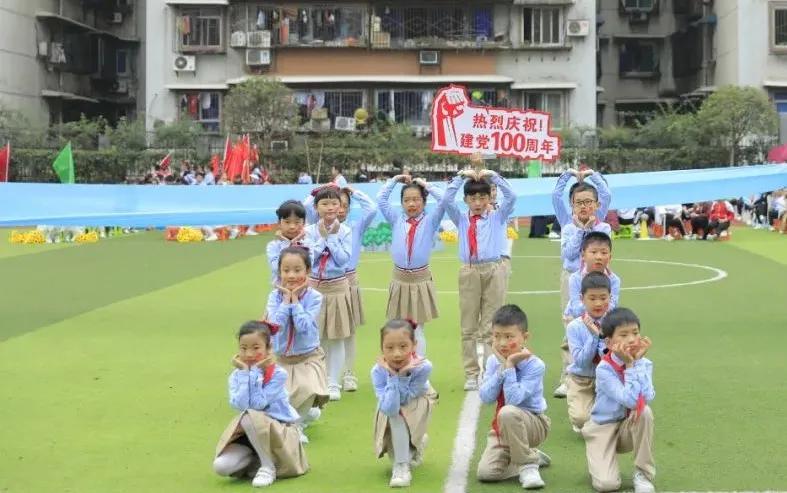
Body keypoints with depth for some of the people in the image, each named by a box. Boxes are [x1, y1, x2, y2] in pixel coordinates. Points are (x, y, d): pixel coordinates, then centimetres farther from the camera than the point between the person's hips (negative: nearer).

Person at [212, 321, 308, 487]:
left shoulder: (278, 374, -12)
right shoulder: (236, 375, -1)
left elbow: (258, 405, -22)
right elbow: (240, 406, -19)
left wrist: (255, 371, -19)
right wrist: (244, 372, -17)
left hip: (280, 433, -4)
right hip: (248, 436, 4)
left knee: (250, 417, -37)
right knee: (221, 466, -23)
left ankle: (268, 466, -17)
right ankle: (255, 458, 7)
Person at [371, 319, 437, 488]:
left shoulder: (423, 367, -34)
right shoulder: (378, 371, -31)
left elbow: (404, 400, -29)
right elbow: (390, 409, -39)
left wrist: (402, 375, -40)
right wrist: (392, 376, -42)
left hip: (418, 406, -3)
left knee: (399, 411, -30)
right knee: (393, 413, -26)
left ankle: (401, 466, -15)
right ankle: (414, 446, 8)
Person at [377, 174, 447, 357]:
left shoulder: (430, 221, 1)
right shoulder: (396, 220, 7)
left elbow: (444, 200, -11)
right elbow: (381, 199, 4)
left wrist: (426, 185, -1)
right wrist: (395, 180, 7)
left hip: (421, 280, -2)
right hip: (399, 279, 2)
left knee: (418, 330, 2)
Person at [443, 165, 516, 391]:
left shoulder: (497, 217, 9)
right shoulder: (461, 219, 12)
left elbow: (511, 197, -5)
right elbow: (446, 200, -2)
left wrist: (493, 176, -7)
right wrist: (461, 177, -4)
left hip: (493, 271, -1)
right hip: (469, 272, 2)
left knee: (490, 327, 1)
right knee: (468, 327, 5)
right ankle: (471, 374, 11)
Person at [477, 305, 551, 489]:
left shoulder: (535, 365, -20)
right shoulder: (493, 361, -3)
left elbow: (514, 400, -30)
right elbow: (486, 398, -14)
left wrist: (510, 366, -28)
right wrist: (501, 368, -20)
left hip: (533, 423, -5)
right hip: (503, 427, 5)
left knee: (508, 412, -39)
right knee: (486, 472, -14)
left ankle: (527, 465, -18)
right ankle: (533, 456, 13)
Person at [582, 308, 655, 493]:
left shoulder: (644, 364, -7)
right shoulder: (604, 369, -20)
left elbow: (647, 398, -27)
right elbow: (630, 401, -32)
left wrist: (637, 362, -23)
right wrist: (630, 365, -28)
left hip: (630, 427, 3)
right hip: (603, 428, -3)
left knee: (644, 412, -32)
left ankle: (643, 473, -14)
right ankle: (599, 459, 14)